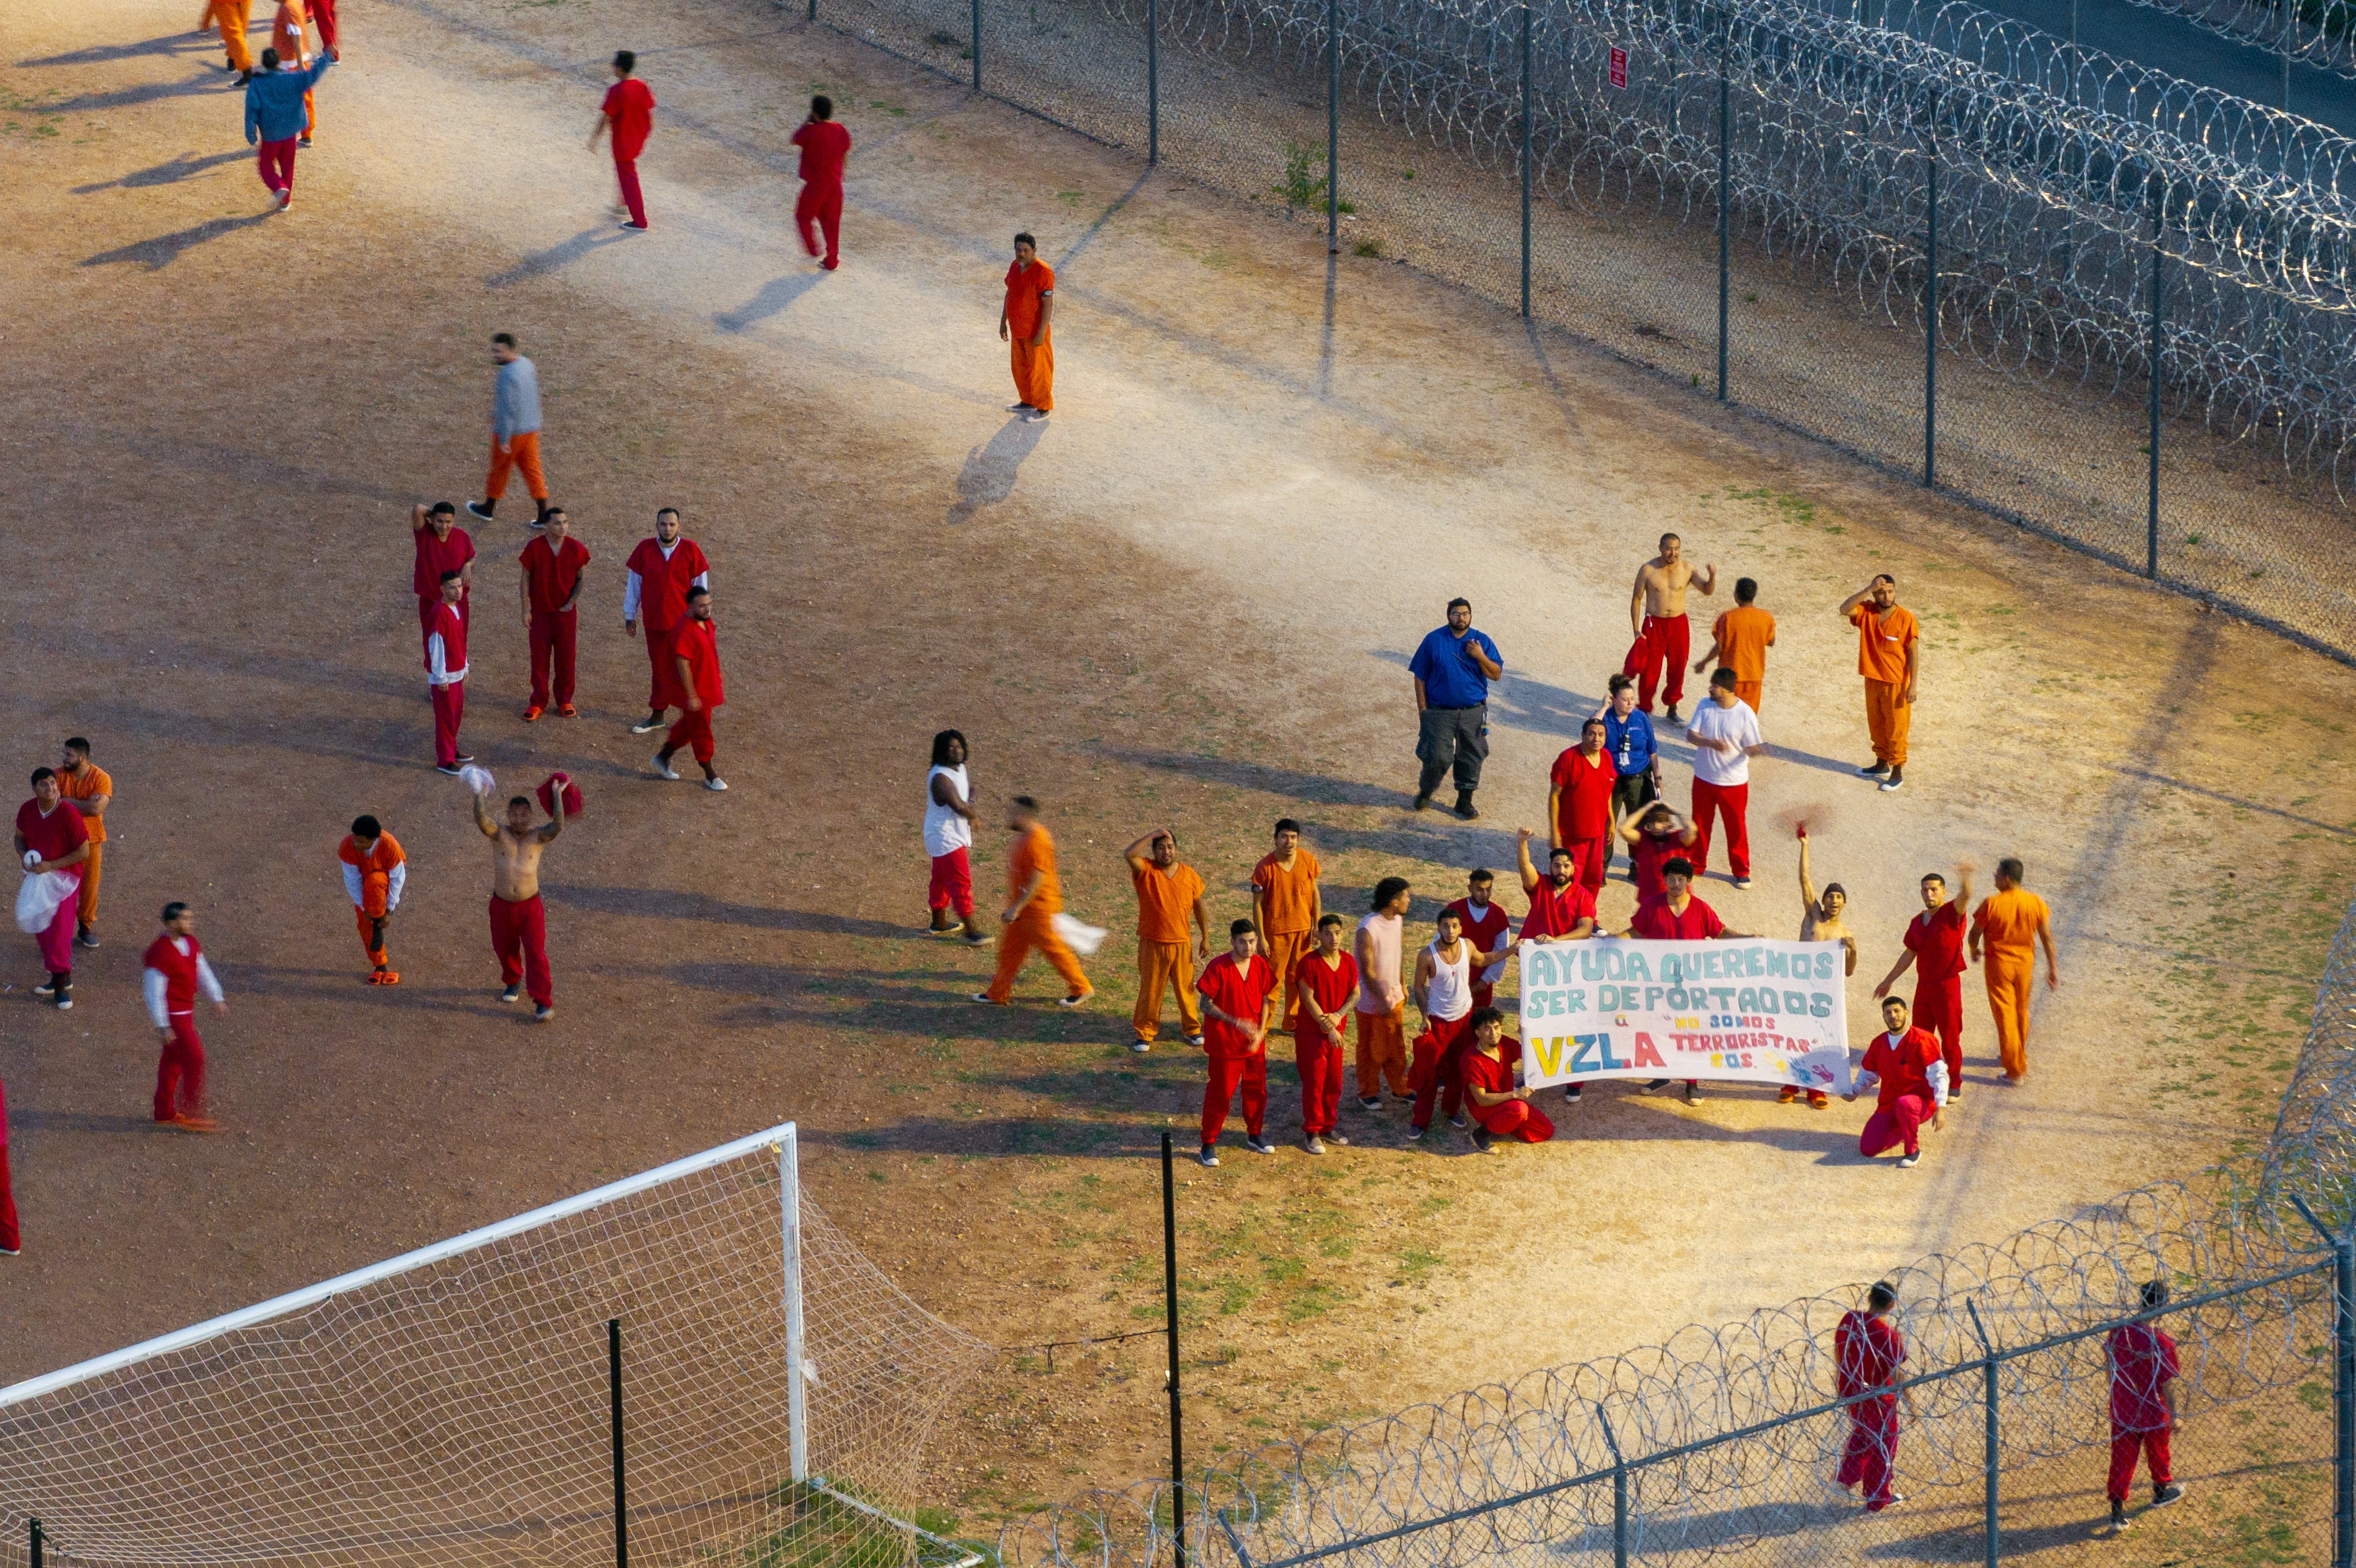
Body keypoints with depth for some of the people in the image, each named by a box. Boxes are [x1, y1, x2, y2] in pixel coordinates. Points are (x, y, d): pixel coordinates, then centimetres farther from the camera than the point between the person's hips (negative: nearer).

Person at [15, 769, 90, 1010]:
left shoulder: (69, 814, -22)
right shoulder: (27, 810, -7)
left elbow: (83, 852, -17)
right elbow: (20, 837, 12)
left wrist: (51, 866, -22)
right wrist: (24, 857, -10)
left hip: (64, 876, -6)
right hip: (36, 877, 6)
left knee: (59, 930, -8)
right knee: (42, 929, 13)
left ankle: (61, 985, 4)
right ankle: (63, 977, 30)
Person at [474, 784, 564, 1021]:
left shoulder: (537, 837, -6)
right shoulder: (499, 834, -5)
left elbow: (557, 826, -24)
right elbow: (482, 822, -25)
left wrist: (558, 797, -26)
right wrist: (480, 797, -32)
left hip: (530, 906, -2)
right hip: (502, 906, 2)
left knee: (536, 954, -7)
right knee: (505, 949, 20)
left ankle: (544, 1003, -6)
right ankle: (513, 982, 49)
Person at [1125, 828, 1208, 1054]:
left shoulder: (1190, 875, 0)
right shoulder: (1146, 870, -8)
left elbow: (1199, 908, 9)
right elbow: (1128, 855, -29)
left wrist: (1205, 938, 9)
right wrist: (1152, 836, -24)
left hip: (1181, 944, 2)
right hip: (1152, 944, -2)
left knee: (1185, 989, 11)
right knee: (1150, 991, 5)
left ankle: (1192, 1029, 27)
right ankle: (1144, 1034, 17)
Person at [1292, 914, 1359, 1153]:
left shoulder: (1348, 962, 1)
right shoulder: (1309, 963, -17)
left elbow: (1355, 992, 6)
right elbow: (1308, 999, -18)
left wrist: (1339, 1015, -12)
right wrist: (1328, 1028, -20)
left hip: (1336, 1030, 5)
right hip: (1311, 1031, -5)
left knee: (1334, 1082, 12)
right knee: (1314, 1082, 0)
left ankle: (1328, 1128, 26)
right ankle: (1312, 1133, 10)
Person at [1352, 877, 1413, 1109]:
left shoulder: (1397, 921, -3)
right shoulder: (1367, 930, -28)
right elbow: (1368, 972, -24)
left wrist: (1401, 986, 16)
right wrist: (1383, 1000, -20)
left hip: (1394, 996, 7)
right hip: (1372, 1001, -7)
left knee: (1396, 1046, 20)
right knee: (1371, 1050, 10)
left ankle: (1399, 1088, 35)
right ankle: (1368, 1094, 27)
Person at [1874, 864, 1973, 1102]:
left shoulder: (1951, 913, -8)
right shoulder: (1917, 922, 10)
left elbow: (1965, 897, -30)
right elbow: (1909, 955, 21)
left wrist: (1965, 879, -53)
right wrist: (1888, 981, 26)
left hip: (1948, 986, -6)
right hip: (1924, 986, 6)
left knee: (1950, 1041, 1)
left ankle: (1954, 1086, 12)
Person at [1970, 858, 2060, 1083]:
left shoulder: (1991, 904, -19)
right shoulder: (2035, 903, -8)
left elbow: (1975, 934, -7)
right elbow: (2047, 938, -3)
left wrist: (1974, 951, 16)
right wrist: (2053, 969, 7)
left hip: (1998, 963, -4)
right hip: (2025, 961, 4)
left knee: (2005, 1014, 4)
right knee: (2021, 1011, 23)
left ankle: (2015, 1069, 6)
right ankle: (2019, 1057, 41)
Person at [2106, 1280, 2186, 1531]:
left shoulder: (2117, 1332, -13)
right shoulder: (2161, 1342, -27)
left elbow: (2110, 1367, 1)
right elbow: (2167, 1384, -19)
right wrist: (2173, 1414, -4)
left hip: (2122, 1412, 3)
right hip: (2153, 1414, -3)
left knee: (2122, 1461, 13)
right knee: (2158, 1453, 24)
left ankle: (2117, 1512, 14)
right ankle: (2161, 1492, 47)